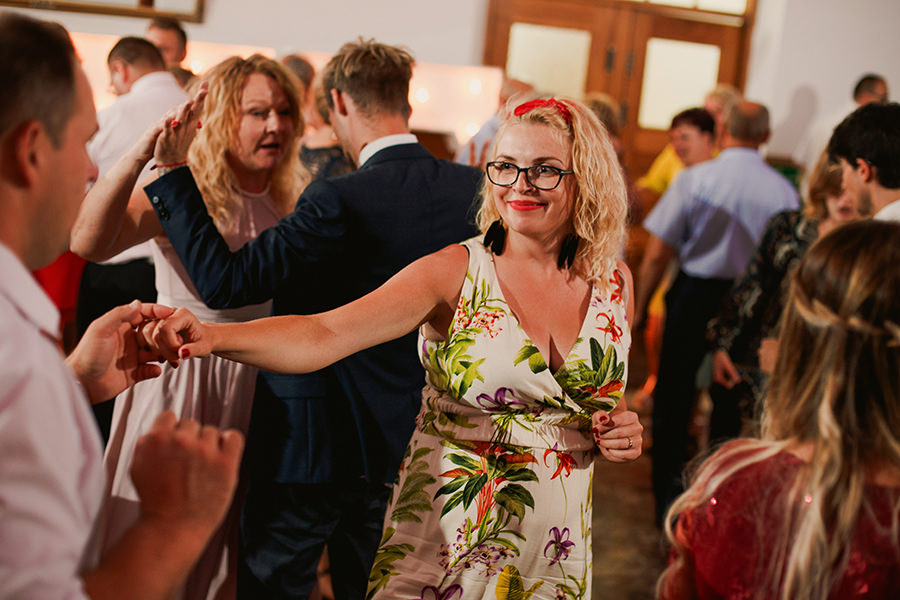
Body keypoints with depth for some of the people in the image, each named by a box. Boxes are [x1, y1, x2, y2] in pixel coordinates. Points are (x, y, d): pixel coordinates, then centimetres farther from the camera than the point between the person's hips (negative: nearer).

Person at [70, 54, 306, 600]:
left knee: (234, 538, 19)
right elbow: (88, 243, -33)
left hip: (256, 385, 5)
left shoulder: (288, 201, 4)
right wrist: (140, 156, -43)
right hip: (181, 378, -5)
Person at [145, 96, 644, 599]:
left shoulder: (615, 282, -1)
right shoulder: (454, 272, -14)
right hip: (447, 537, -3)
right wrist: (212, 337, -43)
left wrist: (621, 432, -7)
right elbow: (322, 335, -26)